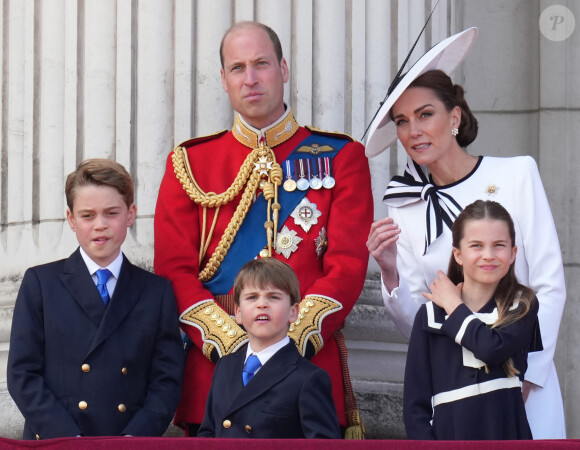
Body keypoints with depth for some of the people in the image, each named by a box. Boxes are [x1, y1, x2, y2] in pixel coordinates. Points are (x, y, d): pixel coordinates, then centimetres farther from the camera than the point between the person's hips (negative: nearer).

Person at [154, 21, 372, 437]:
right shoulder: (189, 163, 10)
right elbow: (175, 269, 2)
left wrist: (293, 342, -14)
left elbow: (348, 263, -1)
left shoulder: (340, 157, 7)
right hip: (213, 368, 1)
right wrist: (232, 345, -11)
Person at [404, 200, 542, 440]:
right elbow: (415, 404, 3)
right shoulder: (431, 315, 4)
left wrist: (454, 308, -2)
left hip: (508, 436, 0)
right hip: (448, 435, 0)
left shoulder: (523, 306, 5)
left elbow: (493, 348, -16)